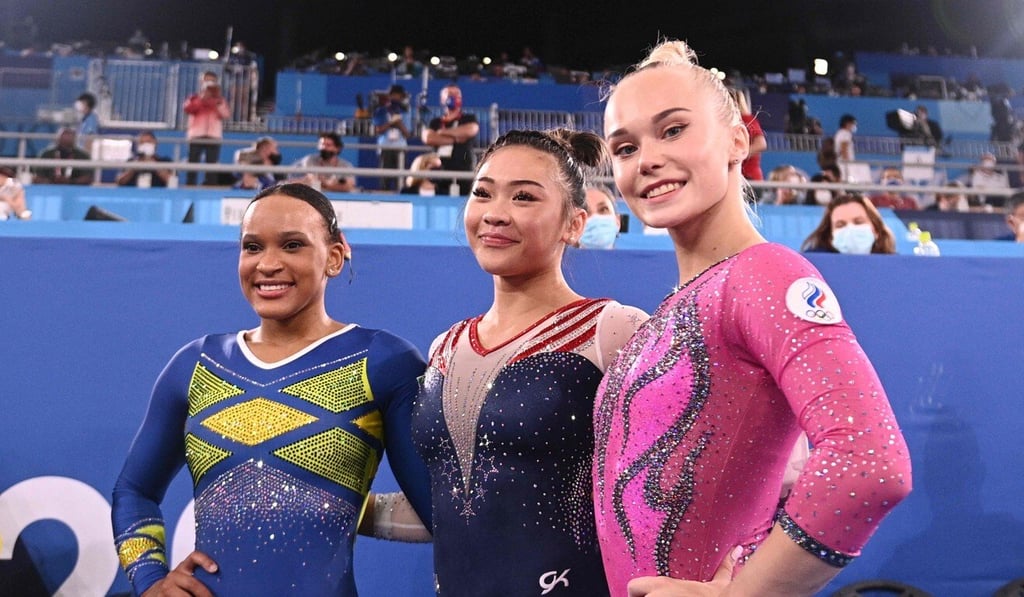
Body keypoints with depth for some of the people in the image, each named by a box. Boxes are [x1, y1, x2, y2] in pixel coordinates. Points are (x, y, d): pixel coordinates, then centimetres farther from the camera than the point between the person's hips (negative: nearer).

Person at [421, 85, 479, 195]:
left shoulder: (469, 119, 11)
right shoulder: (436, 122, 16)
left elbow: (470, 130, -12)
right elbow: (427, 138, -3)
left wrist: (444, 132, 1)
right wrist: (455, 139, -5)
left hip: (463, 173, -2)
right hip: (440, 172, 2)